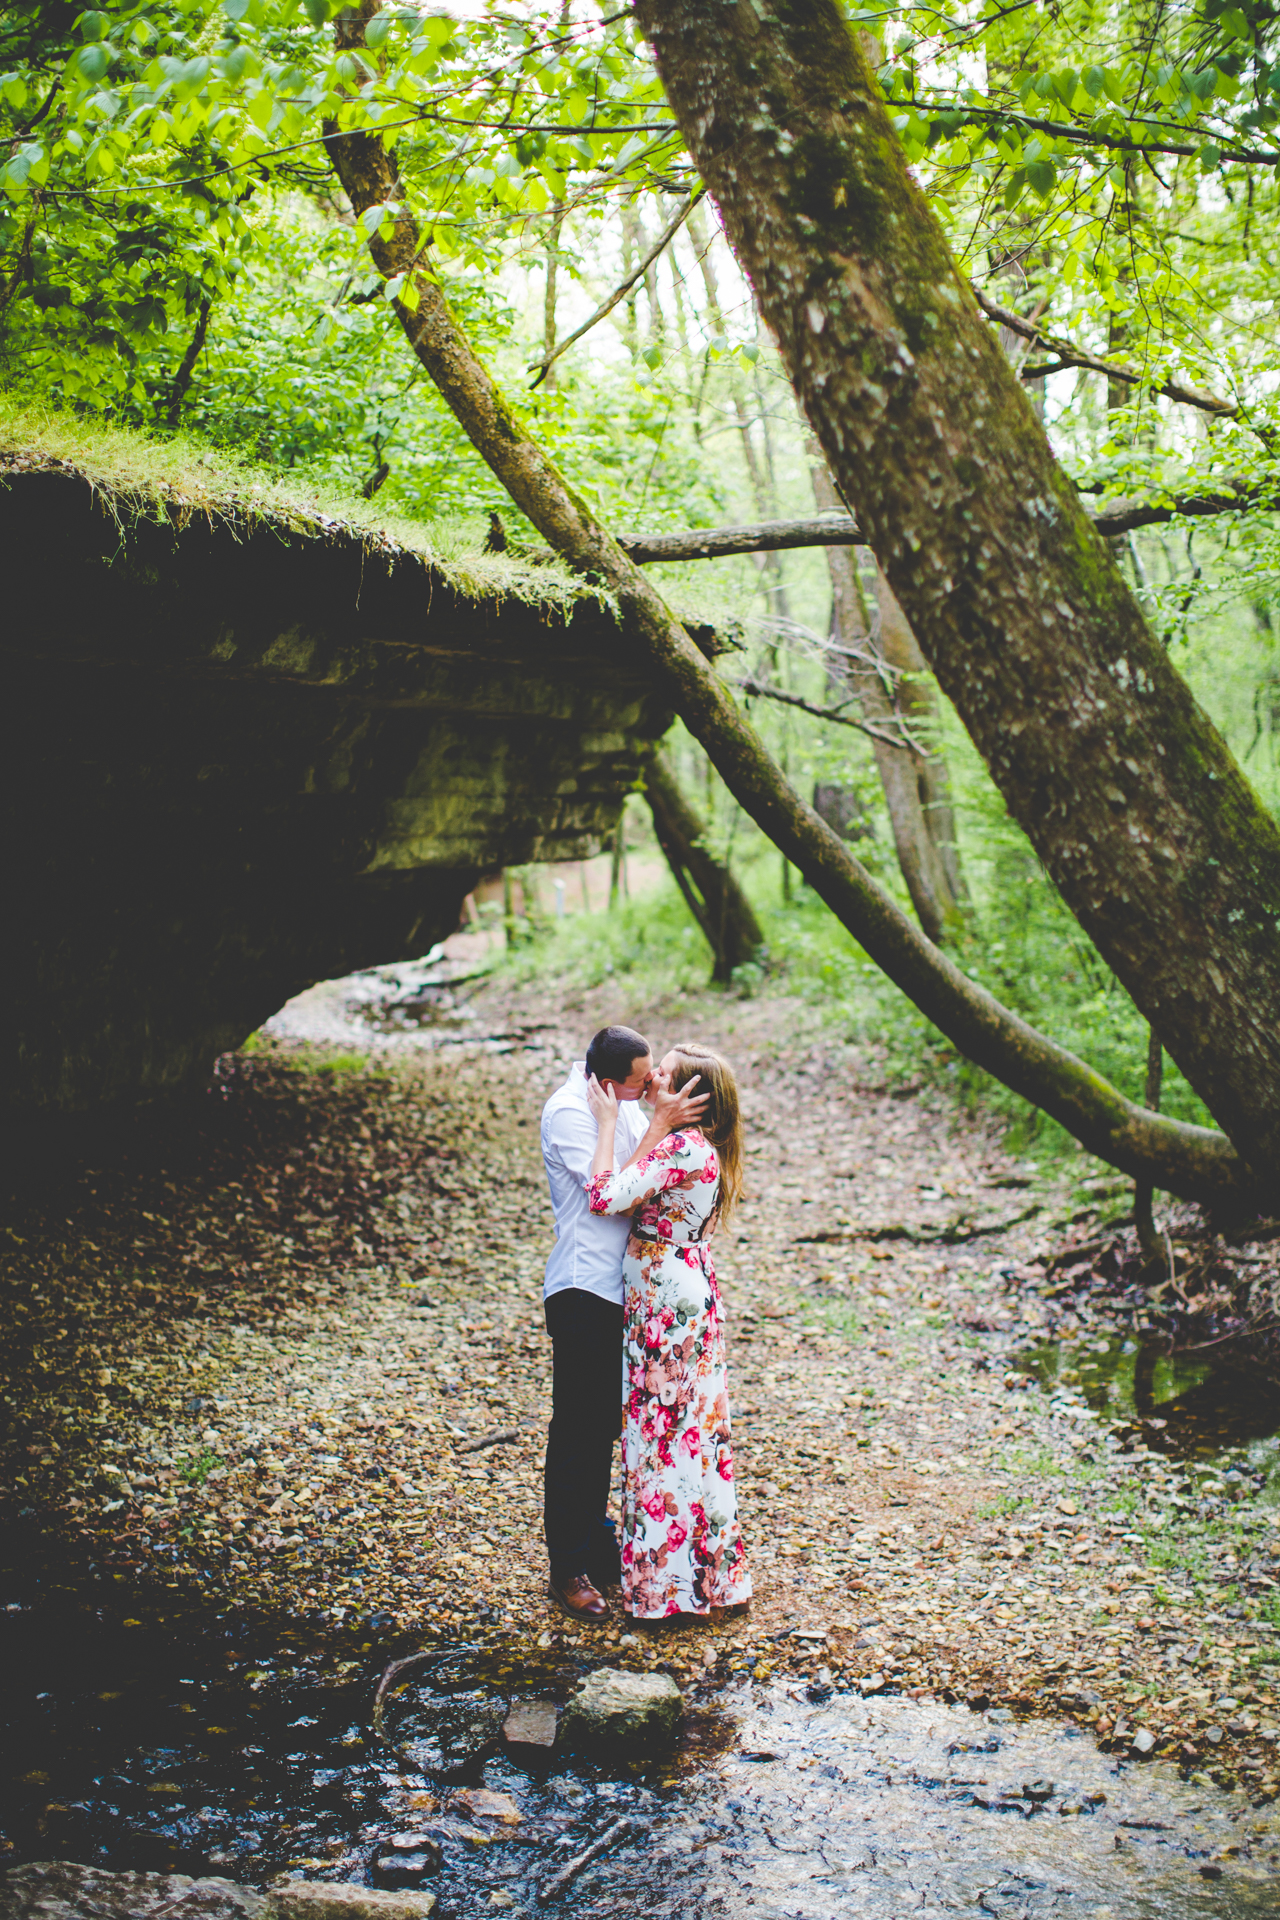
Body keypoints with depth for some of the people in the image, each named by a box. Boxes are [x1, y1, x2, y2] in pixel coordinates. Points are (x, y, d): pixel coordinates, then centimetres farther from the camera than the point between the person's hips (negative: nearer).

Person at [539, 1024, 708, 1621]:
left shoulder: (624, 1102, 6)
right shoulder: (568, 1110, -18)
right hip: (582, 1288, -8)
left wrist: (665, 1109, -1)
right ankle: (567, 1570, 9)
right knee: (576, 1430, 0)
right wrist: (661, 1123, -25)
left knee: (603, 1425, 18)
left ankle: (598, 1547, 32)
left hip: (620, 1287, 8)